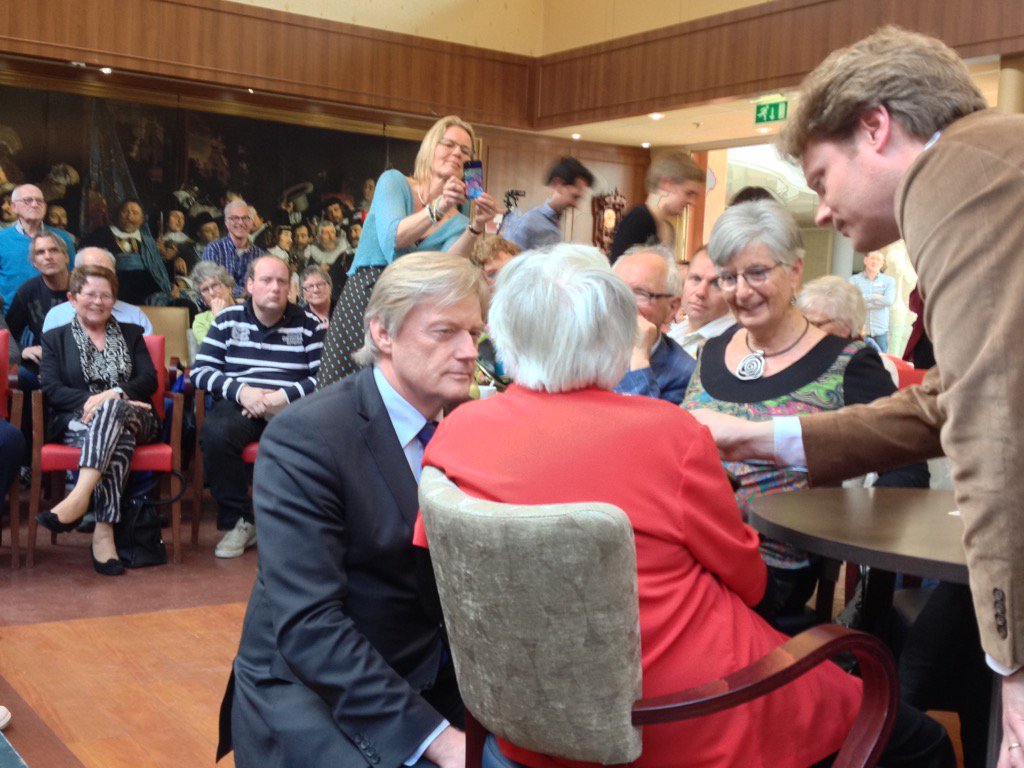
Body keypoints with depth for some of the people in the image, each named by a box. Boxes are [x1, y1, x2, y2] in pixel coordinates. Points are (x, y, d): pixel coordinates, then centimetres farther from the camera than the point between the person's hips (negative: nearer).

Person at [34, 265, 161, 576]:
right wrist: (90, 400, -17)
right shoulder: (55, 338, 19)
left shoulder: (131, 334, 22)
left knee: (111, 409, -37)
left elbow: (149, 380, 6)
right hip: (76, 422, -1)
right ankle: (104, 532, -49)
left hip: (133, 418, 1)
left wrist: (115, 394, -15)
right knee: (119, 436, -37)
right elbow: (52, 389, 3)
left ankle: (80, 496, -52)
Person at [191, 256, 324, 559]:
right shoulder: (228, 320, 12)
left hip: (291, 405, -1)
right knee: (215, 433, -34)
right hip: (238, 403, 1)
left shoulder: (309, 324, 9)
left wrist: (284, 396, -14)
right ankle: (238, 520, -15)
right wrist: (240, 391, -10)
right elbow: (200, 371, 7)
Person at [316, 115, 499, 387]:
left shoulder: (457, 224, 9)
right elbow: (391, 239, -14)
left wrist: (476, 228, -23)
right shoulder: (394, 181, 3)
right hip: (361, 301, -2)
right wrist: (438, 208, -25)